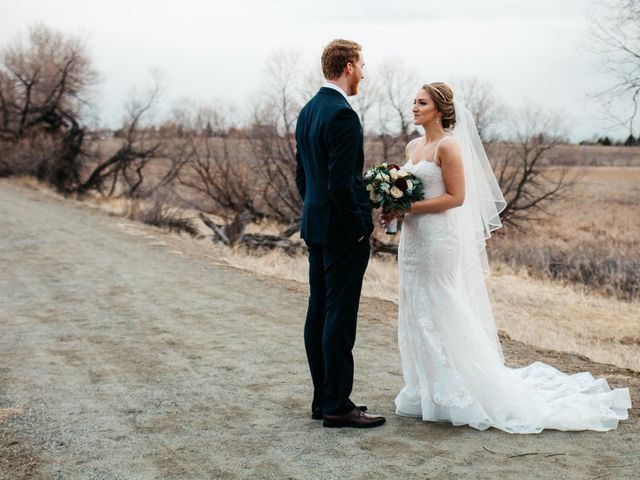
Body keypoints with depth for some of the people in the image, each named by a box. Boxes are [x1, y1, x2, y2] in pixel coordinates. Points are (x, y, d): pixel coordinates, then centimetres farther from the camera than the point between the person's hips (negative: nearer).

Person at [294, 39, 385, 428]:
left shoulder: (308, 111, 12)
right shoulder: (342, 115, -18)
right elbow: (341, 184, -22)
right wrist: (360, 227, -13)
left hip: (316, 226, 10)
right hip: (343, 231, -10)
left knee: (319, 313, 11)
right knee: (341, 317, -4)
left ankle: (323, 398, 20)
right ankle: (337, 406, 2)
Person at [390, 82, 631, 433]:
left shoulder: (448, 146, -12)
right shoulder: (413, 146, 14)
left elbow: (455, 196, -16)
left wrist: (410, 208, -19)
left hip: (440, 238, -9)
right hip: (414, 237, 9)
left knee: (440, 315, -4)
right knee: (417, 314, 11)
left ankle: (454, 395, 6)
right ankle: (428, 392, 20)